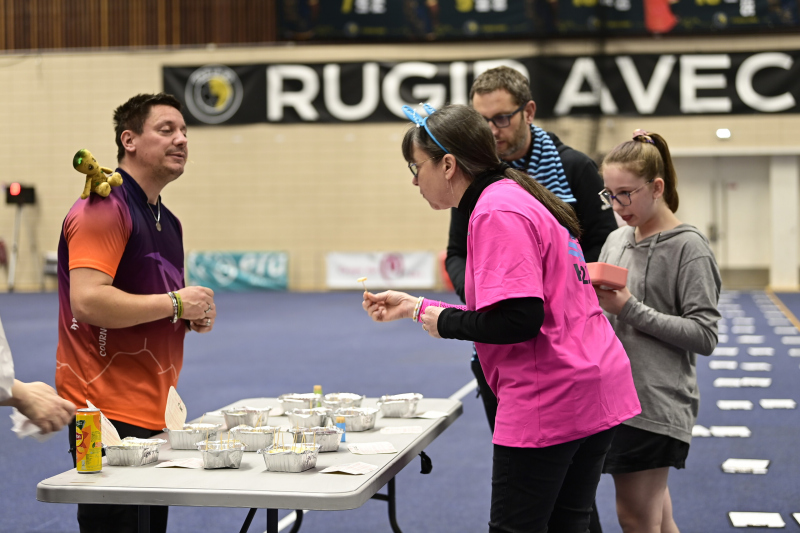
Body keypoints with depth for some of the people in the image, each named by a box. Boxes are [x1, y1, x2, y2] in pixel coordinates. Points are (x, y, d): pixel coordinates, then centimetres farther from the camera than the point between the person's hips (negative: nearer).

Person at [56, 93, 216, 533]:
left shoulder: (167, 222, 19)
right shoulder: (103, 208, -12)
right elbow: (87, 301, -24)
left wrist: (192, 317, 9)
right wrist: (175, 303, -16)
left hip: (154, 413, 9)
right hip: (109, 414, -9)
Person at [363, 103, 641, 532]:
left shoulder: (497, 213, -16)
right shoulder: (515, 198, 16)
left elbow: (519, 320, -24)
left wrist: (443, 322, -9)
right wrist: (414, 307, 19)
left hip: (548, 404, -10)